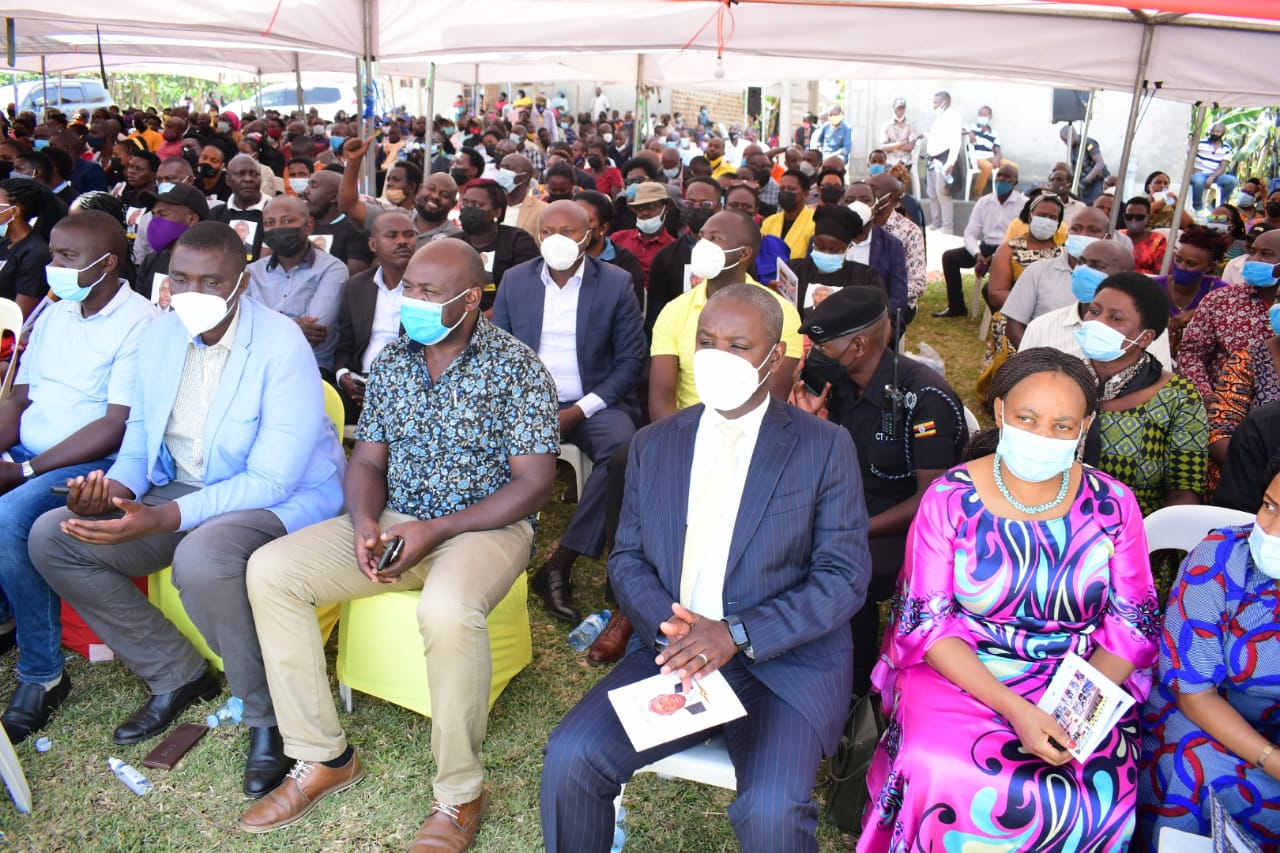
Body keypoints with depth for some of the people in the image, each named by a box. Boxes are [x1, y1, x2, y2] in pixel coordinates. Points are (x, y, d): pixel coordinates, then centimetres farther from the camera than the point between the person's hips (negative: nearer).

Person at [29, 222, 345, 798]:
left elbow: (271, 481, -23)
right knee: (52, 536, -4)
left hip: (286, 498, -7)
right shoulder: (159, 336, 2)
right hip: (182, 491, 8)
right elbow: (141, 432, 14)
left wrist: (162, 519, -31)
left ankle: (268, 714, -11)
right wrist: (117, 485, -10)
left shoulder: (282, 348, -20)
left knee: (201, 557, -38)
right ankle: (177, 675, 9)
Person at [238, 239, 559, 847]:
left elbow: (534, 482, -13)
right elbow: (367, 461, 10)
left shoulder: (516, 369, -9)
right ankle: (323, 758, -1)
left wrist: (435, 530, -20)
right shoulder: (392, 362, 8)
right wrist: (365, 522, -13)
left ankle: (459, 794, -14)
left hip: (486, 525, -6)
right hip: (394, 521, 6)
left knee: (447, 609, -38)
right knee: (270, 569, -12)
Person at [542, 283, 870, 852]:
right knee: (568, 758, -17)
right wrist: (668, 627, -11)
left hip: (786, 661, -3)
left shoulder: (824, 447, -1)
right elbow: (627, 558, 10)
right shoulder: (653, 444, 11)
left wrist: (738, 634, -17)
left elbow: (844, 577, -5)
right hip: (671, 650, 3)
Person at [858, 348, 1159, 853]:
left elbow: (1132, 622, 1)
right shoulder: (950, 498, -7)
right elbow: (927, 622, -9)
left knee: (1102, 790, -24)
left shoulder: (1112, 504, -1)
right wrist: (1015, 710, -21)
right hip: (959, 674, -2)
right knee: (943, 775, -28)